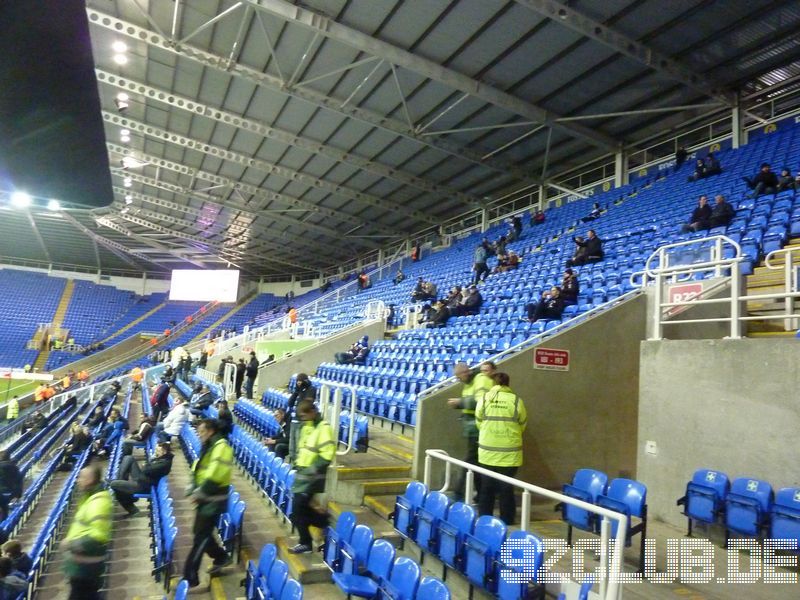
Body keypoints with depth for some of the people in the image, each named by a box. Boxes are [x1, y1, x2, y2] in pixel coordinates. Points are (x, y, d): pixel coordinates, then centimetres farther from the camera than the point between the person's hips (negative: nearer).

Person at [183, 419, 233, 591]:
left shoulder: (221, 447, -18)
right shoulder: (208, 447, 13)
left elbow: (215, 476, -26)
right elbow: (197, 471, 15)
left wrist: (199, 493, -18)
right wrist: (193, 490, 1)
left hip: (213, 500, -9)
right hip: (205, 499, 9)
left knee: (200, 537, -3)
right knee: (200, 532, 18)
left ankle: (190, 580, 6)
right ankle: (222, 557, 36)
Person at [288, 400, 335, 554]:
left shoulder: (323, 428, -15)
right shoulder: (305, 427, 13)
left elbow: (327, 454, -21)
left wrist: (313, 468, -22)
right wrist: (298, 463, 12)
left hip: (311, 477, -9)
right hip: (302, 474, 9)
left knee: (298, 509, -4)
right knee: (301, 508, 10)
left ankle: (306, 543, 11)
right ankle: (325, 521, 24)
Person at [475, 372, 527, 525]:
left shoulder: (484, 398, -5)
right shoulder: (516, 400, -7)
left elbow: (479, 422, 4)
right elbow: (522, 425, 4)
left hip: (487, 450, 1)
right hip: (509, 452, -1)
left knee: (487, 485, 14)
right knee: (506, 487, 10)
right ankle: (507, 519, 18)